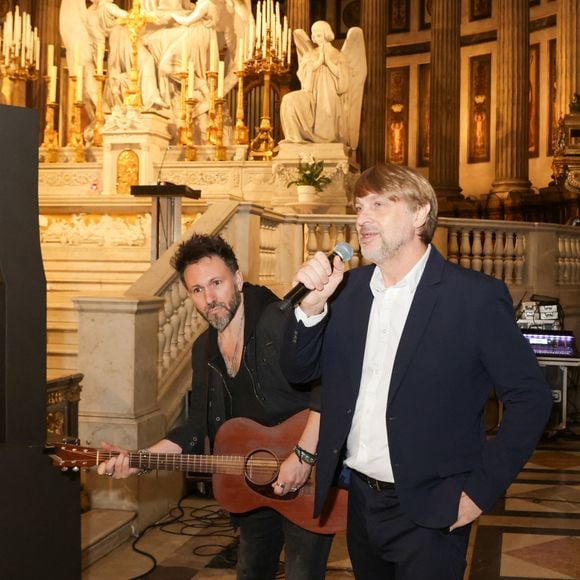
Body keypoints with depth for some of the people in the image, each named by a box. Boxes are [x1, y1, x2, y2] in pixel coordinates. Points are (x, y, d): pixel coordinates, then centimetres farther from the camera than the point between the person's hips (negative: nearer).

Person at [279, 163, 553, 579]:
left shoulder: (476, 297, -14)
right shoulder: (348, 288, 2)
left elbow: (530, 397, -10)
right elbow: (299, 371, 3)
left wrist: (483, 489, -11)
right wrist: (312, 306, -15)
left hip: (428, 513, -5)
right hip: (360, 499, 6)